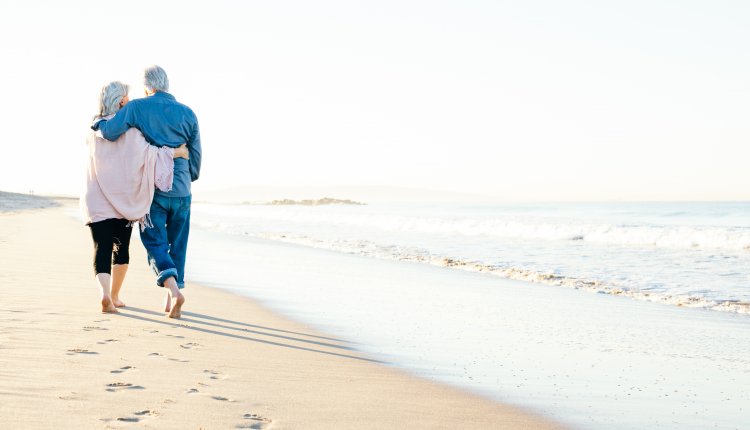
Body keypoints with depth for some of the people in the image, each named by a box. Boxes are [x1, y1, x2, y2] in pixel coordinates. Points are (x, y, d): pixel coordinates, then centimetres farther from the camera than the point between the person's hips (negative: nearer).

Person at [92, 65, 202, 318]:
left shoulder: (137, 108, -4)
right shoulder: (187, 113, 4)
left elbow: (111, 131, -15)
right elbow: (196, 156, 7)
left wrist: (97, 123, 8)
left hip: (151, 190, -2)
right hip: (181, 191, 3)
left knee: (156, 244, 1)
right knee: (177, 245, 12)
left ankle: (174, 290, -22)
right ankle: (171, 302, 15)